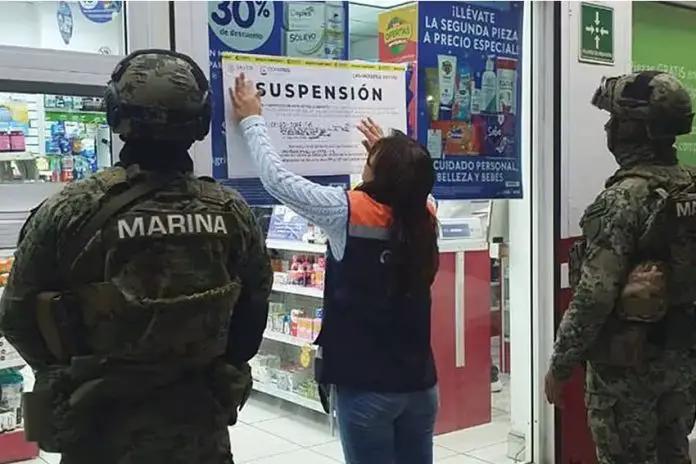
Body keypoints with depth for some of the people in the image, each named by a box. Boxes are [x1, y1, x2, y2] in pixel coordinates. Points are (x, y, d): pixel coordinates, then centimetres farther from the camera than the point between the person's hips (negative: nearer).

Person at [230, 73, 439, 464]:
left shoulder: (352, 213, -16)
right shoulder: (426, 219, -1)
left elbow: (278, 179, -10)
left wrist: (252, 119, 3)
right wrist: (388, 153, 34)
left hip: (367, 386, -5)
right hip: (420, 384, 5)